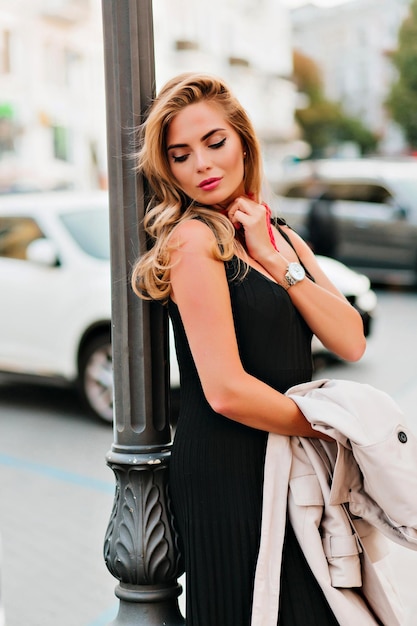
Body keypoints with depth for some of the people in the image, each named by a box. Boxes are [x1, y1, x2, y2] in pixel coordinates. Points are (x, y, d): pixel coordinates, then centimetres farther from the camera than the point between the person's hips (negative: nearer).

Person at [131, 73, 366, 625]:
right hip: (229, 471, -7)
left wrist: (272, 257, -10)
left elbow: (351, 343, -2)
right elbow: (226, 391, -22)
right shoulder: (194, 238, -14)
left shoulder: (282, 237, 9)